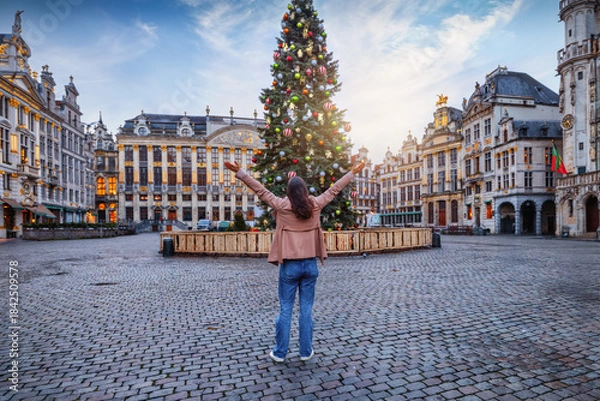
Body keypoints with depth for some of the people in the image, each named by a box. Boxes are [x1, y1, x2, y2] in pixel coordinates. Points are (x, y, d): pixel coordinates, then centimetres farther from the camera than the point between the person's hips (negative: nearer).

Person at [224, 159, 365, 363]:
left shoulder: (282, 205, -7)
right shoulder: (315, 204, 0)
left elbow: (260, 190, -3)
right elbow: (334, 189, 9)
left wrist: (240, 172, 3)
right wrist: (352, 172, 21)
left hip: (290, 265, -2)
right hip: (310, 264, 2)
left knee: (285, 309, 8)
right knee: (306, 309, 11)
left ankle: (280, 352, 19)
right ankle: (306, 351, 21)